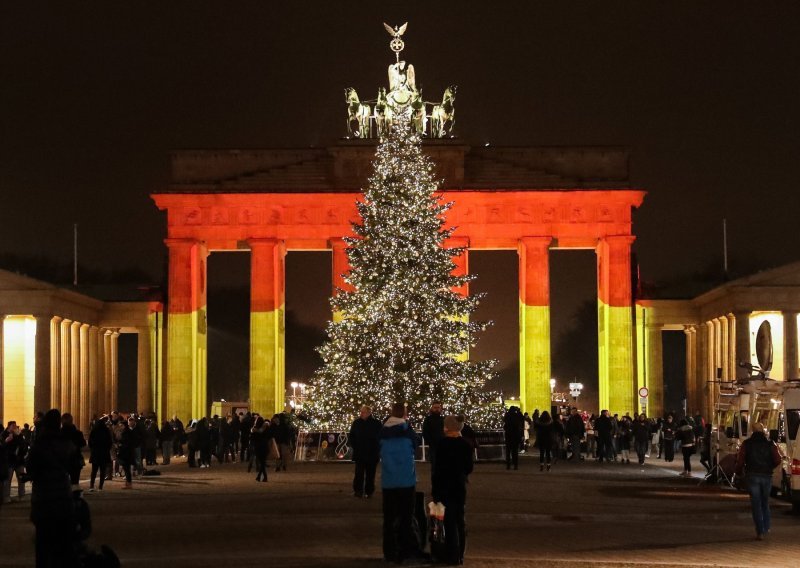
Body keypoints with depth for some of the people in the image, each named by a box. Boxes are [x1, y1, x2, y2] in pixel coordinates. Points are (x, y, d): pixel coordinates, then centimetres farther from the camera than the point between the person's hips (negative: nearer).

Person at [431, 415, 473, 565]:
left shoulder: (443, 443, -14)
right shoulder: (466, 445, 2)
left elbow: (438, 467, -14)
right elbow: (469, 468, 7)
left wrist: (435, 487, -8)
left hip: (445, 486, -5)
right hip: (460, 486, 5)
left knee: (449, 521, -2)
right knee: (459, 520, 12)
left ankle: (452, 556, -1)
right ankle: (459, 555, 17)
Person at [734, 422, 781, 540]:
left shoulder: (746, 444, -1)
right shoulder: (770, 444, 2)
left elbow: (740, 460, -6)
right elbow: (777, 460, -2)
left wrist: (738, 471, 11)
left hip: (752, 476, -2)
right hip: (767, 476, 2)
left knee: (756, 504, 2)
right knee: (765, 503, 18)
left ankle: (760, 531, -3)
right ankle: (766, 528, 18)